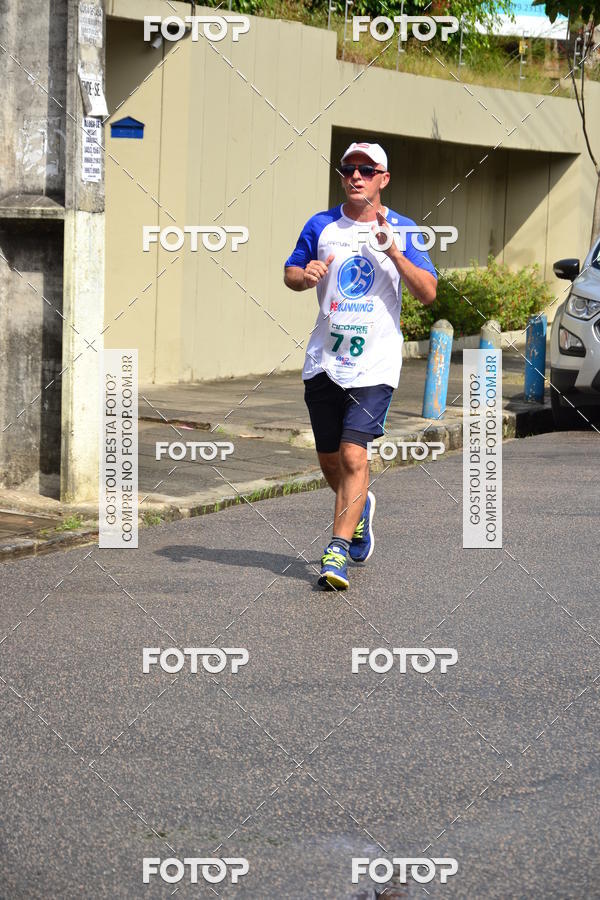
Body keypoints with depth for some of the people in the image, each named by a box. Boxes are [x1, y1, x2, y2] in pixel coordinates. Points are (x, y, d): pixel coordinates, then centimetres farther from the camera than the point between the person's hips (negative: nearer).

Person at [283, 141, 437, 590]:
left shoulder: (403, 230, 1)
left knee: (353, 454, -16)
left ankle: (338, 551, -13)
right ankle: (359, 507, 43)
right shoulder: (321, 226, 6)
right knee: (329, 458, 12)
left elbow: (428, 292, -5)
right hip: (324, 361, 3)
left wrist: (392, 250, -17)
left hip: (375, 364, -3)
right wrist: (306, 275, -8)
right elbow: (290, 273, 15)